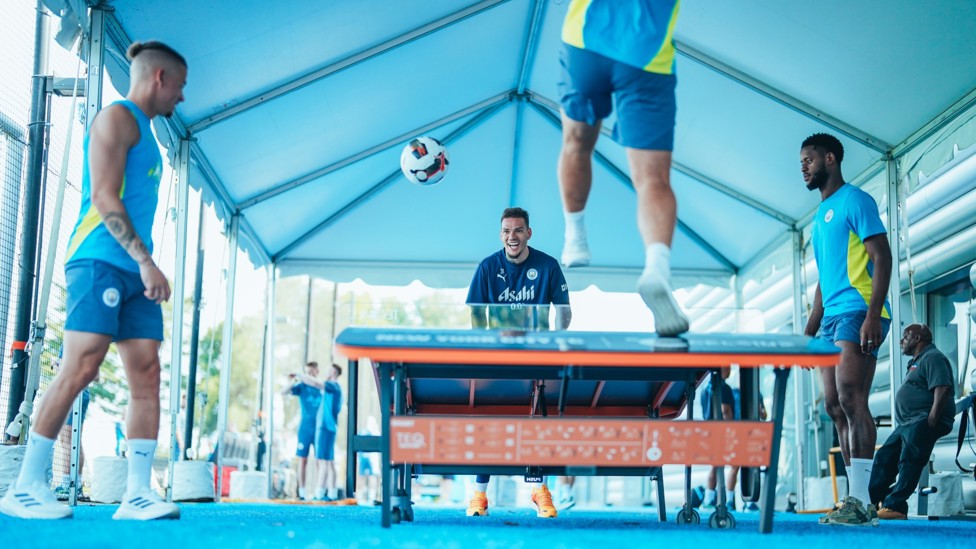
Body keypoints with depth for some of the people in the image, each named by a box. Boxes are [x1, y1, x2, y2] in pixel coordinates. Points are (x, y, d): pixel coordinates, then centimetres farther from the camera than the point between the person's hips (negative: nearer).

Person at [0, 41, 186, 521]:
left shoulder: (144, 133, 25)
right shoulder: (117, 117, -2)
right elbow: (104, 197, -13)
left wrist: (146, 266, 17)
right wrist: (146, 260, -19)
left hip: (134, 269, 9)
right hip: (101, 260, -9)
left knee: (147, 374, -2)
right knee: (81, 368, -14)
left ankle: (137, 493, -4)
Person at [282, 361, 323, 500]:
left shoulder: (322, 387, 4)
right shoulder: (302, 386, 3)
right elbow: (284, 393, -9)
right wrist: (294, 381, -23)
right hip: (305, 427, 0)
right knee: (303, 459, 1)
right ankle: (302, 492, 5)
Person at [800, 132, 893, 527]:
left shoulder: (854, 201, -3)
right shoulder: (821, 215, 23)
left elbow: (882, 258, -11)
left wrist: (873, 315, -21)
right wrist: (809, 331, 21)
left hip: (857, 313, -9)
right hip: (831, 318, 9)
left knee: (851, 401, -16)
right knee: (836, 408, 3)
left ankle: (860, 501, -17)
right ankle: (856, 499, 6)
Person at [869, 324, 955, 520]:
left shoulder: (933, 358, -7)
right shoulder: (916, 361, 28)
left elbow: (942, 389, -20)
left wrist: (930, 422, -25)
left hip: (923, 421, -11)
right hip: (908, 423, 11)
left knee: (909, 461, -21)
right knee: (884, 457, 7)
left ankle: (895, 506, -30)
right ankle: (870, 500, 7)